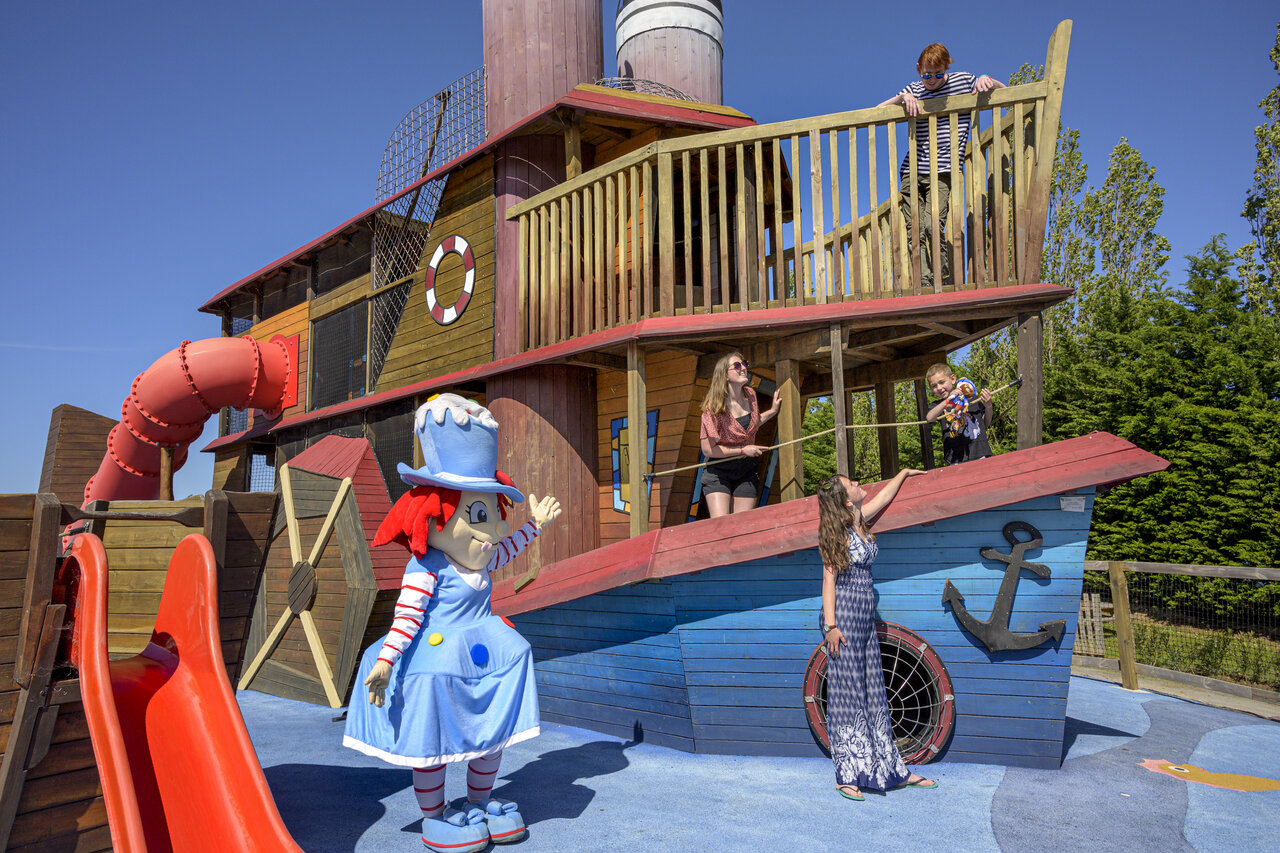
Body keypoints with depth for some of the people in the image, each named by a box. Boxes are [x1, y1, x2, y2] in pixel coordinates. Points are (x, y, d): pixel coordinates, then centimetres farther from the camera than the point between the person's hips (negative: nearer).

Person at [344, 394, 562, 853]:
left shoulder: (476, 561, 6)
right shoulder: (426, 569, -18)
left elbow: (502, 549, 26)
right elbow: (406, 617, -22)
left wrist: (534, 525, 26)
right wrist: (385, 660, -29)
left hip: (481, 660, 8)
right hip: (437, 664, -8)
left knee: (490, 732, 15)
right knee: (433, 740, 3)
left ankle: (479, 802, 34)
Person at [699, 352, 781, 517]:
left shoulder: (750, 394, 0)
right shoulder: (714, 406, -17)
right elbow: (708, 450, -15)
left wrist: (772, 411, 8)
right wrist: (743, 450, -15)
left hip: (747, 469, 5)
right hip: (718, 470, -4)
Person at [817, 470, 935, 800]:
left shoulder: (861, 519, 8)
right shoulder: (838, 533, -13)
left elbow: (884, 496, 28)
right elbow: (829, 579, -14)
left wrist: (905, 472, 42)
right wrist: (830, 626, -18)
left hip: (865, 616, 8)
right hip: (844, 614, -8)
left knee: (873, 692, 12)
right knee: (847, 694, -2)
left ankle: (892, 769, 20)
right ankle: (847, 776, 6)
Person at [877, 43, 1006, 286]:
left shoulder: (963, 81, 9)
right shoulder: (914, 90, 15)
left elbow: (1005, 92, 18)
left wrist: (988, 81, -4)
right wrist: (902, 98, -9)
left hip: (943, 172, -3)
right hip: (912, 171, 3)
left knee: (931, 226, -22)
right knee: (915, 233, -8)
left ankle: (948, 283, -9)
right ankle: (925, 285, -7)